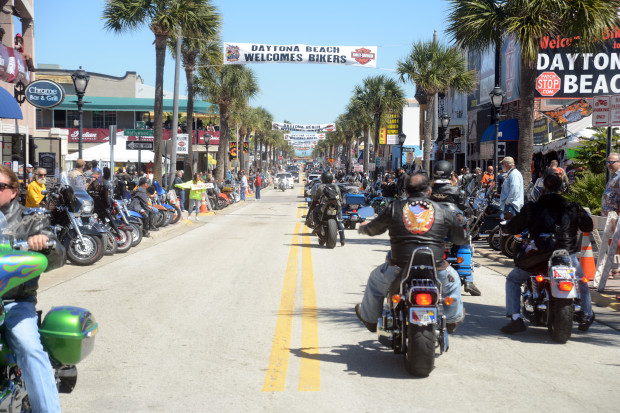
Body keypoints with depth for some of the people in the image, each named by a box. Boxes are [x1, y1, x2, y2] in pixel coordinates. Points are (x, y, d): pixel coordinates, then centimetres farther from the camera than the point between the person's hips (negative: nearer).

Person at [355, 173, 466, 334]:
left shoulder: (394, 208, 2)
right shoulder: (443, 211, 4)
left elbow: (374, 229, 17)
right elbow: (461, 238, 16)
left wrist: (364, 227, 42)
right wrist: (460, 222, 40)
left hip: (400, 268, -1)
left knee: (376, 278, 30)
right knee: (452, 278, 34)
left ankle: (370, 317, 45)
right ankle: (453, 319, 46)